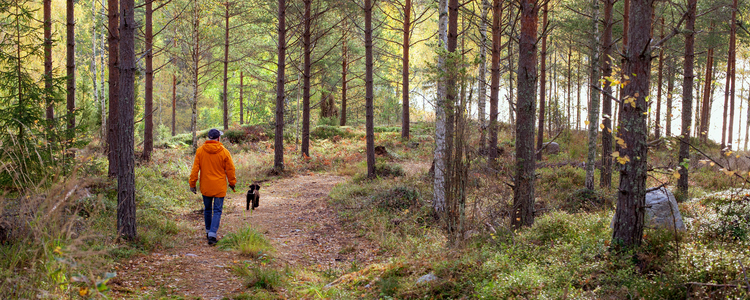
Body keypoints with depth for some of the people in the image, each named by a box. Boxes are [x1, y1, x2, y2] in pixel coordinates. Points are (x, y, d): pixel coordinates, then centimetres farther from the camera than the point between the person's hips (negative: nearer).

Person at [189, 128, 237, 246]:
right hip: (219, 187, -3)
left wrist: (192, 183, 5)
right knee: (217, 211, 1)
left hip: (205, 186, 3)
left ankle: (208, 232, 31)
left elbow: (195, 169, -2)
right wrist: (232, 183, 12)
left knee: (207, 209, 18)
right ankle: (212, 235, -10)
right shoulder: (224, 152, -9)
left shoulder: (200, 151, -3)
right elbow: (230, 169, -2)